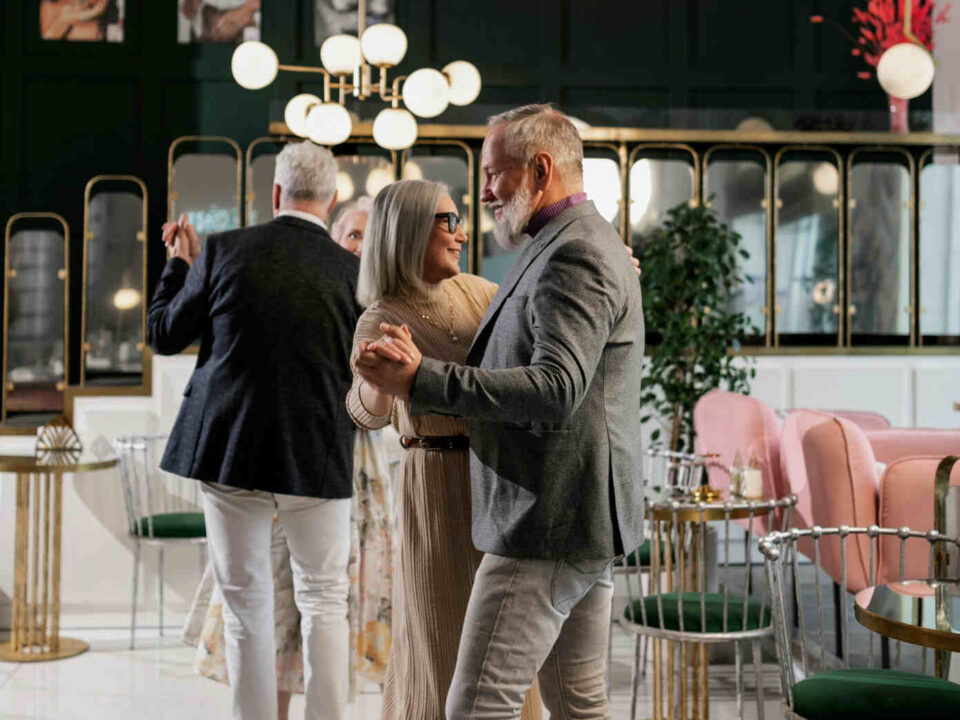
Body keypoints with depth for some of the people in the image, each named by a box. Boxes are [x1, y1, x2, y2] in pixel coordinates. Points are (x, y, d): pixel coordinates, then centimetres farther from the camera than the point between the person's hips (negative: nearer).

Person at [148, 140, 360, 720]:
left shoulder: (224, 252, -5)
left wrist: (180, 264, 19)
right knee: (325, 601, 14)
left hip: (230, 452, 0)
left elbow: (164, 335, 5)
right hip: (319, 458, 0)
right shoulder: (353, 271, -5)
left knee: (246, 606, 10)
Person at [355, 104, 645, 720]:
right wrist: (432, 413, 11)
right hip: (583, 524, 11)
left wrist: (423, 381, -29)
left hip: (548, 524, -11)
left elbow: (556, 388, -28)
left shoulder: (573, 255, -15)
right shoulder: (586, 244, 19)